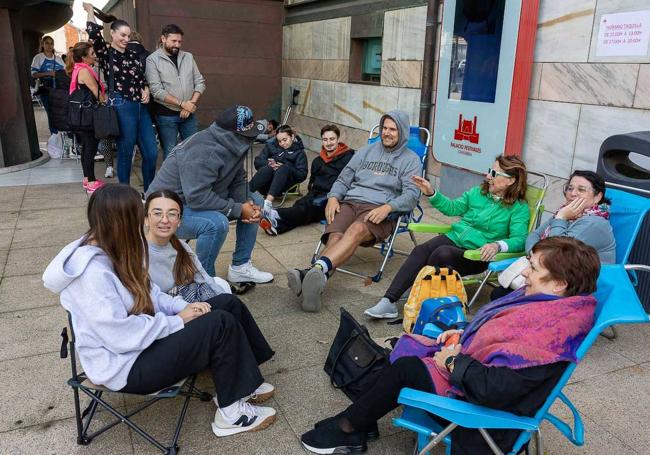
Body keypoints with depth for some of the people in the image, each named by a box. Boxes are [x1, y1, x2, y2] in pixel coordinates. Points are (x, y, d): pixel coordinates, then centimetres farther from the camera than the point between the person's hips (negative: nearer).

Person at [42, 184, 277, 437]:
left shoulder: (107, 250, 0)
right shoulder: (92, 272, -29)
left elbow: (145, 292, 10)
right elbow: (120, 336, -29)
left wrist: (182, 307, -5)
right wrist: (176, 322, -18)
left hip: (140, 339, 9)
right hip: (126, 366, -9)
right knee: (221, 326, -16)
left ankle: (238, 384, 12)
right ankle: (232, 413, 0)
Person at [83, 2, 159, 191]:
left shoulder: (133, 54, 14)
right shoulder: (106, 53, -1)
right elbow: (94, 34, -19)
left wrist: (146, 90, 2)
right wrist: (90, 11, -3)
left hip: (141, 107, 6)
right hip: (121, 107, -5)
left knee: (151, 152, 5)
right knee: (126, 153, 2)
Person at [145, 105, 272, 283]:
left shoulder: (231, 144, -2)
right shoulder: (204, 152, -30)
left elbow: (238, 180, 3)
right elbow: (198, 197, -35)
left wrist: (247, 203, -17)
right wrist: (238, 210, -28)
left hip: (203, 198, 9)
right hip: (171, 208, -9)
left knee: (255, 202, 3)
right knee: (216, 223, -37)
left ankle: (240, 267, 9)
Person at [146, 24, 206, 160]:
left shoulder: (188, 57, 8)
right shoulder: (152, 60, -6)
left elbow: (200, 82, 5)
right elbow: (156, 90, -14)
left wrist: (191, 104, -9)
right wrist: (182, 103, -17)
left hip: (189, 114, 4)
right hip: (166, 115, -4)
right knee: (170, 153, 3)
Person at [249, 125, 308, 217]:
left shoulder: (299, 152, 13)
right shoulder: (271, 146, 21)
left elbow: (302, 175, -1)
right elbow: (257, 162, 10)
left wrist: (283, 168, -14)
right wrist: (269, 164, -11)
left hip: (284, 183, -1)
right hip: (266, 183, 2)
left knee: (284, 168, -33)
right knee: (268, 167, -32)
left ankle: (268, 201, -54)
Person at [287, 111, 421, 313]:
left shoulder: (411, 160, 13)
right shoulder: (367, 150, 25)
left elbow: (411, 194, -2)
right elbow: (344, 178, 21)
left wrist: (387, 207, -20)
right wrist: (333, 197, -1)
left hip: (380, 210, -3)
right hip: (350, 202, 4)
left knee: (355, 231, -38)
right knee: (335, 236, -30)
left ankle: (318, 268, -61)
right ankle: (316, 280, -54)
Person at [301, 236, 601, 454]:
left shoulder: (549, 328, -32)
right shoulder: (543, 300, -1)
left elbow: (496, 388, -36)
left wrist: (454, 362, -21)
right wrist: (463, 334, 2)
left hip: (481, 409, -10)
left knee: (405, 368, -15)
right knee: (404, 347, 10)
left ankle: (349, 429, 7)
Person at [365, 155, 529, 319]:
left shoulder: (519, 208, -3)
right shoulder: (477, 192, 14)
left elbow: (519, 239, -13)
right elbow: (452, 207, 23)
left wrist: (497, 245, -33)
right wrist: (431, 193, 11)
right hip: (454, 238, 5)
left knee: (443, 253, -35)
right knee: (420, 250, -24)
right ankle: (388, 302, -31)